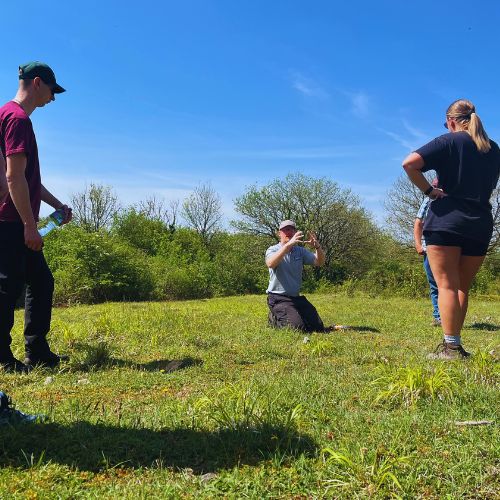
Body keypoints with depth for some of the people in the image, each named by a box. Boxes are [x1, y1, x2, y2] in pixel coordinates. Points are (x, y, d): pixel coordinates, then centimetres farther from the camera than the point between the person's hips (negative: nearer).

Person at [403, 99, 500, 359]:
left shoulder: (449, 141, -3)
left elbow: (409, 163, -17)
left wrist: (429, 190, -9)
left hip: (447, 220, -5)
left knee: (447, 286, -5)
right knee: (462, 288, 12)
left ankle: (451, 347, -9)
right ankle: (453, 343, 13)